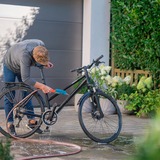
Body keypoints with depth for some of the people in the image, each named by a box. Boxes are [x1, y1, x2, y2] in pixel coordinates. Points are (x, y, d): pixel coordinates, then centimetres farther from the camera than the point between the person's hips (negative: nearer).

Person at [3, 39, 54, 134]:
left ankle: (31, 121, 8)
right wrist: (42, 86, -55)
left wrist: (46, 63, -22)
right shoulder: (25, 55, -47)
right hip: (10, 66, -5)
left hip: (22, 67, 5)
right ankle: (10, 124, 3)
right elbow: (26, 79, -48)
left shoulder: (41, 45, -29)